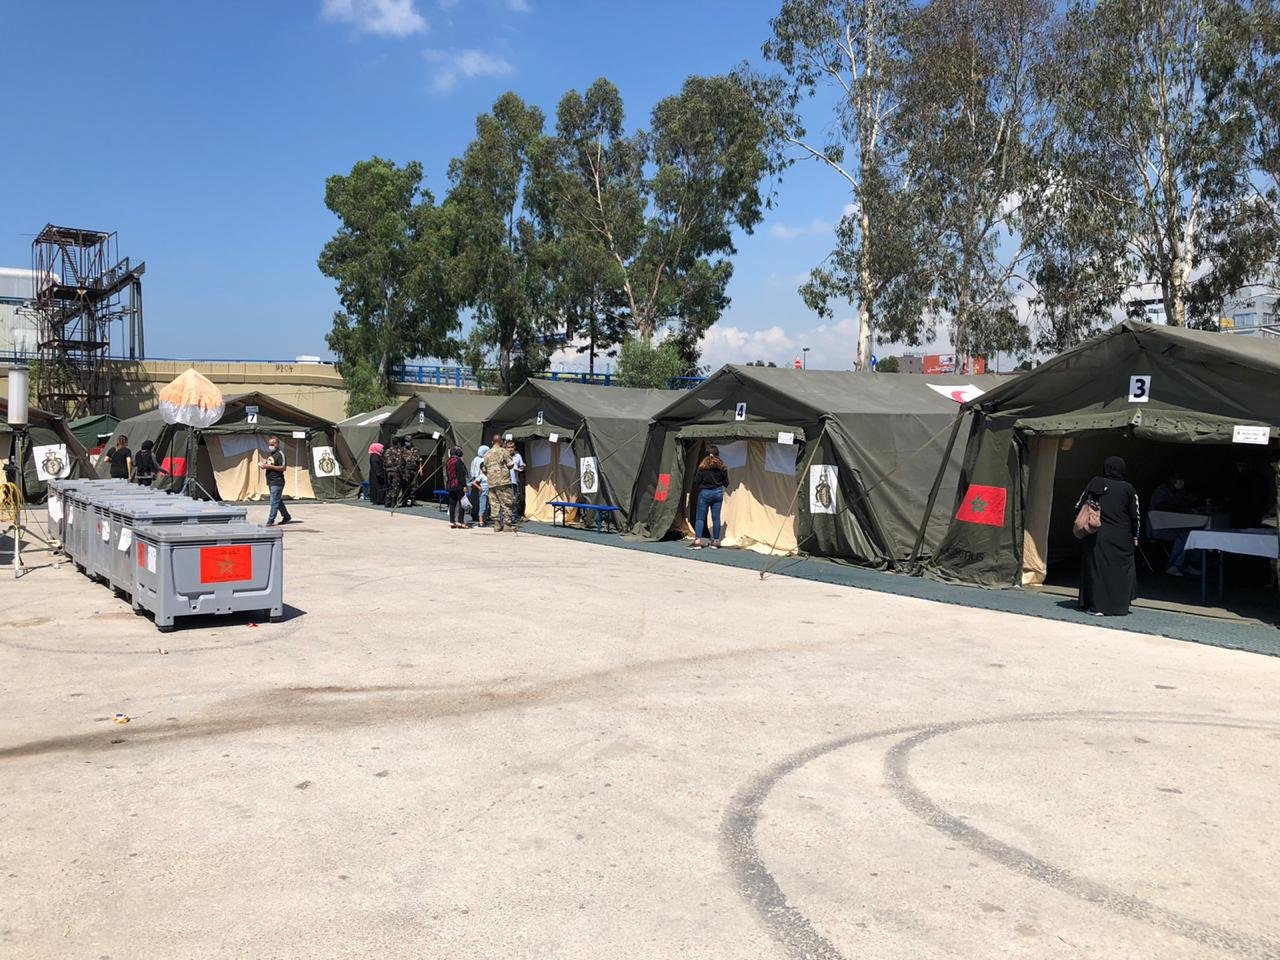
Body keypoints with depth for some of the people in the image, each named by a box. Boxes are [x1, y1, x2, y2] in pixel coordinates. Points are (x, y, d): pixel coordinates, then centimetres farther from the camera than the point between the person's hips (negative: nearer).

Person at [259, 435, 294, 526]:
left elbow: (283, 468, -18)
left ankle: (271, 520, -6)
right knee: (278, 501, 16)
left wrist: (270, 466, -22)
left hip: (277, 482, -9)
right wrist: (263, 464, 4)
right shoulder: (269, 453, 15)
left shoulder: (280, 454, -12)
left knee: (274, 501, -8)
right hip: (270, 481, 9)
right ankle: (286, 517, 26)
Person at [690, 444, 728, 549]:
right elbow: (726, 483, 2)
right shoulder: (722, 466, -1)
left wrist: (696, 488, 11)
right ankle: (716, 541, 9)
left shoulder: (703, 465, -10)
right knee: (716, 518, 8)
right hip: (718, 493, 3)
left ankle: (697, 541, -8)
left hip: (705, 493, -3)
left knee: (700, 518, 1)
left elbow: (696, 480, -9)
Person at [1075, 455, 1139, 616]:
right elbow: (1136, 515, 0)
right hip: (1121, 539, -1)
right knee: (1122, 569, 10)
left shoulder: (1095, 483, -1)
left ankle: (1097, 606, 7)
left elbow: (1079, 506, 2)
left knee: (1096, 567, 6)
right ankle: (1119, 605, 10)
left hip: (1097, 535, 1)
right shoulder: (1128, 488, -3)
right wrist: (1135, 536, 10)